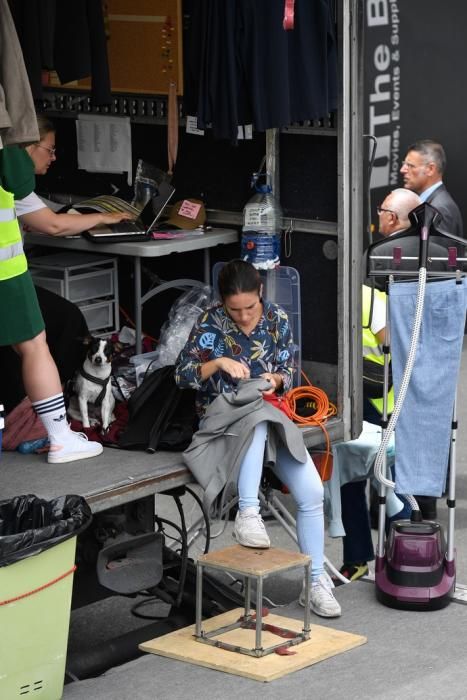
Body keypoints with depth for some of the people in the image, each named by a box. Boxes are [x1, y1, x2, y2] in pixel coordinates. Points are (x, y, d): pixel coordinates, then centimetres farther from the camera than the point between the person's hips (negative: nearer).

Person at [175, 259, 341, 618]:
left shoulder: (278, 319, 2)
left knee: (312, 492, -15)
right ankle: (248, 513, -39)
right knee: (256, 418, -42)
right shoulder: (210, 323, -5)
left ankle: (316, 582, -6)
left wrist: (276, 379, -15)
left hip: (270, 413, 3)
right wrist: (218, 363, -22)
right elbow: (182, 375, -6)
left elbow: (288, 372, 9)